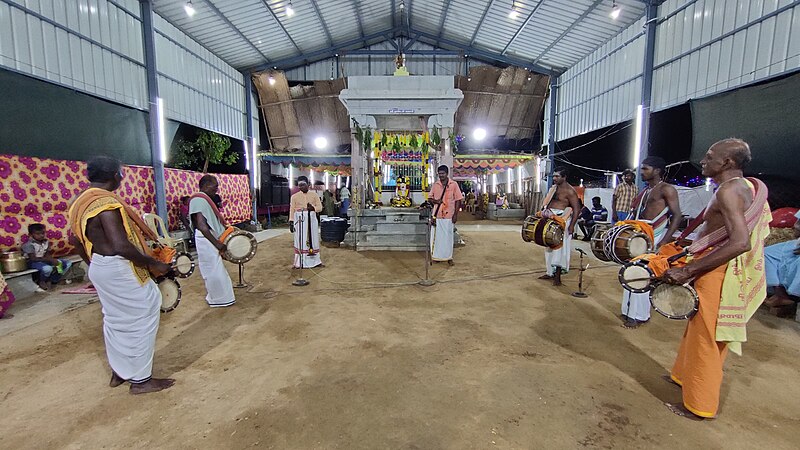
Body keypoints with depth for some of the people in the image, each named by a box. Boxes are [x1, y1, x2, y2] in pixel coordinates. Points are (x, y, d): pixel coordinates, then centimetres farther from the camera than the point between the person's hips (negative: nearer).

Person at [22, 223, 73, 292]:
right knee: (47, 268, -39)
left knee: (68, 263, -3)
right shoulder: (29, 245, -16)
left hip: (45, 260, 7)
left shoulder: (46, 242, 4)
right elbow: (33, 259, -21)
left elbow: (47, 254, 4)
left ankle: (52, 279, 1)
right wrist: (49, 259, -27)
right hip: (34, 262, -7)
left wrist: (51, 259, -17)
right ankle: (42, 282, -6)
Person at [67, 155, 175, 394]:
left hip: (99, 267, 10)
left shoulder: (82, 201, 7)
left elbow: (74, 238, 16)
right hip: (119, 270, -10)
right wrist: (153, 263, -19)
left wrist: (93, 262, 26)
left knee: (115, 319, 21)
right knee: (140, 319, 1)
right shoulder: (107, 202, -23)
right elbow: (121, 246, -29)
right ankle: (140, 379, 12)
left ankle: (119, 372, 35)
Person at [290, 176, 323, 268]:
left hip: (312, 220, 2)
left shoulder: (314, 195, 7)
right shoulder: (294, 196, 4)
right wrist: (291, 222, -6)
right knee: (300, 241, 0)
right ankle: (300, 263, 7)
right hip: (300, 220, -1)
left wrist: (313, 208, -16)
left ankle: (315, 261, 18)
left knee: (313, 239, 7)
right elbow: (292, 210, 2)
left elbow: (320, 207, 5)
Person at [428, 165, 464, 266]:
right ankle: (436, 256, 18)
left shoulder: (454, 184, -1)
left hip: (449, 216, -2)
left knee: (448, 237, 4)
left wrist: (455, 214, -7)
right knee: (436, 236, 5)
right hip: (437, 215, 2)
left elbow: (458, 200, -1)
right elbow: (429, 198, 13)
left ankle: (449, 257, 15)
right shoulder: (435, 185, 7)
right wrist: (435, 201, -10)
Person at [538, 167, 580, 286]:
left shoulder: (569, 191, -11)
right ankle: (551, 273, 25)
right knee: (549, 247, 13)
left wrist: (572, 225, -20)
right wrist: (544, 212, 9)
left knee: (559, 248, -8)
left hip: (562, 222, -8)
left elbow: (577, 209, -14)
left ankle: (558, 276, -3)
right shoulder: (553, 188, 13)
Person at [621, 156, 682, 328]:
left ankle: (639, 315, 3)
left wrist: (664, 241, -21)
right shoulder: (645, 191, 16)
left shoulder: (667, 189, -7)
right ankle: (630, 310, 21)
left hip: (655, 237, -8)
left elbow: (677, 216, -13)